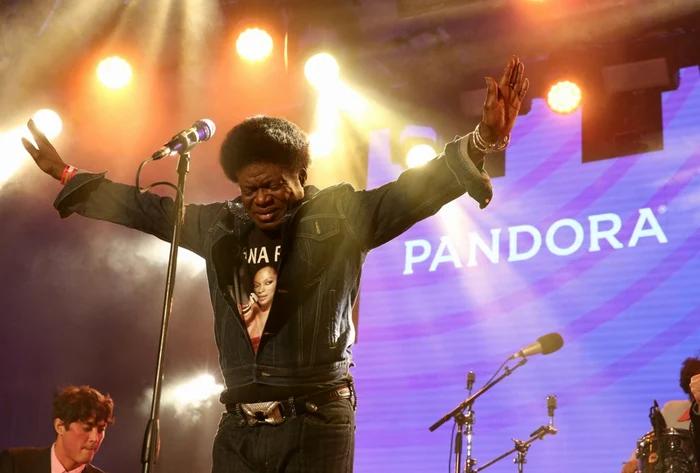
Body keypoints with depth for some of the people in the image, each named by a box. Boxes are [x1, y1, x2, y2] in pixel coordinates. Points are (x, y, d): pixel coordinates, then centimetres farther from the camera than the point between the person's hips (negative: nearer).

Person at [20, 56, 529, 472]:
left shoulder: (340, 217, 0)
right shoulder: (221, 225, 13)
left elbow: (416, 190, -11)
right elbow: (147, 208, 25)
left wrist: (482, 142, -26)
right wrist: (67, 176, 31)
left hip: (317, 424, -4)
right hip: (239, 428, 4)